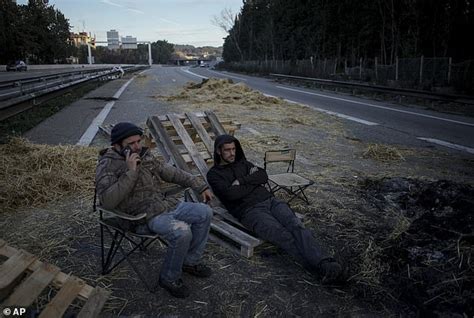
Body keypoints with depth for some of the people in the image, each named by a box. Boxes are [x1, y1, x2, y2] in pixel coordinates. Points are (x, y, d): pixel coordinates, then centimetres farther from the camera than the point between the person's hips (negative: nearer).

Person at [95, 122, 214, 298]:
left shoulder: (144, 156, 10)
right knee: (182, 232, -29)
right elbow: (107, 201, -25)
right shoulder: (108, 166, -11)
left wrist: (200, 185, 15)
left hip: (166, 204, 8)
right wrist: (130, 172, -26)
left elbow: (171, 172, 17)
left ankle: (190, 261, 15)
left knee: (204, 212, -2)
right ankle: (169, 278, -2)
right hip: (144, 216, -8)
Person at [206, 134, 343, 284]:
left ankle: (325, 264, -41)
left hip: (270, 200, 5)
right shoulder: (214, 174, 10)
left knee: (296, 226, -24)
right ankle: (322, 268, -42)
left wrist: (242, 180, -3)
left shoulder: (243, 163, 26)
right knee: (283, 235, -29)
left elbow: (264, 176, 10)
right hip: (250, 210, -5)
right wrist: (255, 183, 2)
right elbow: (230, 194, -9)